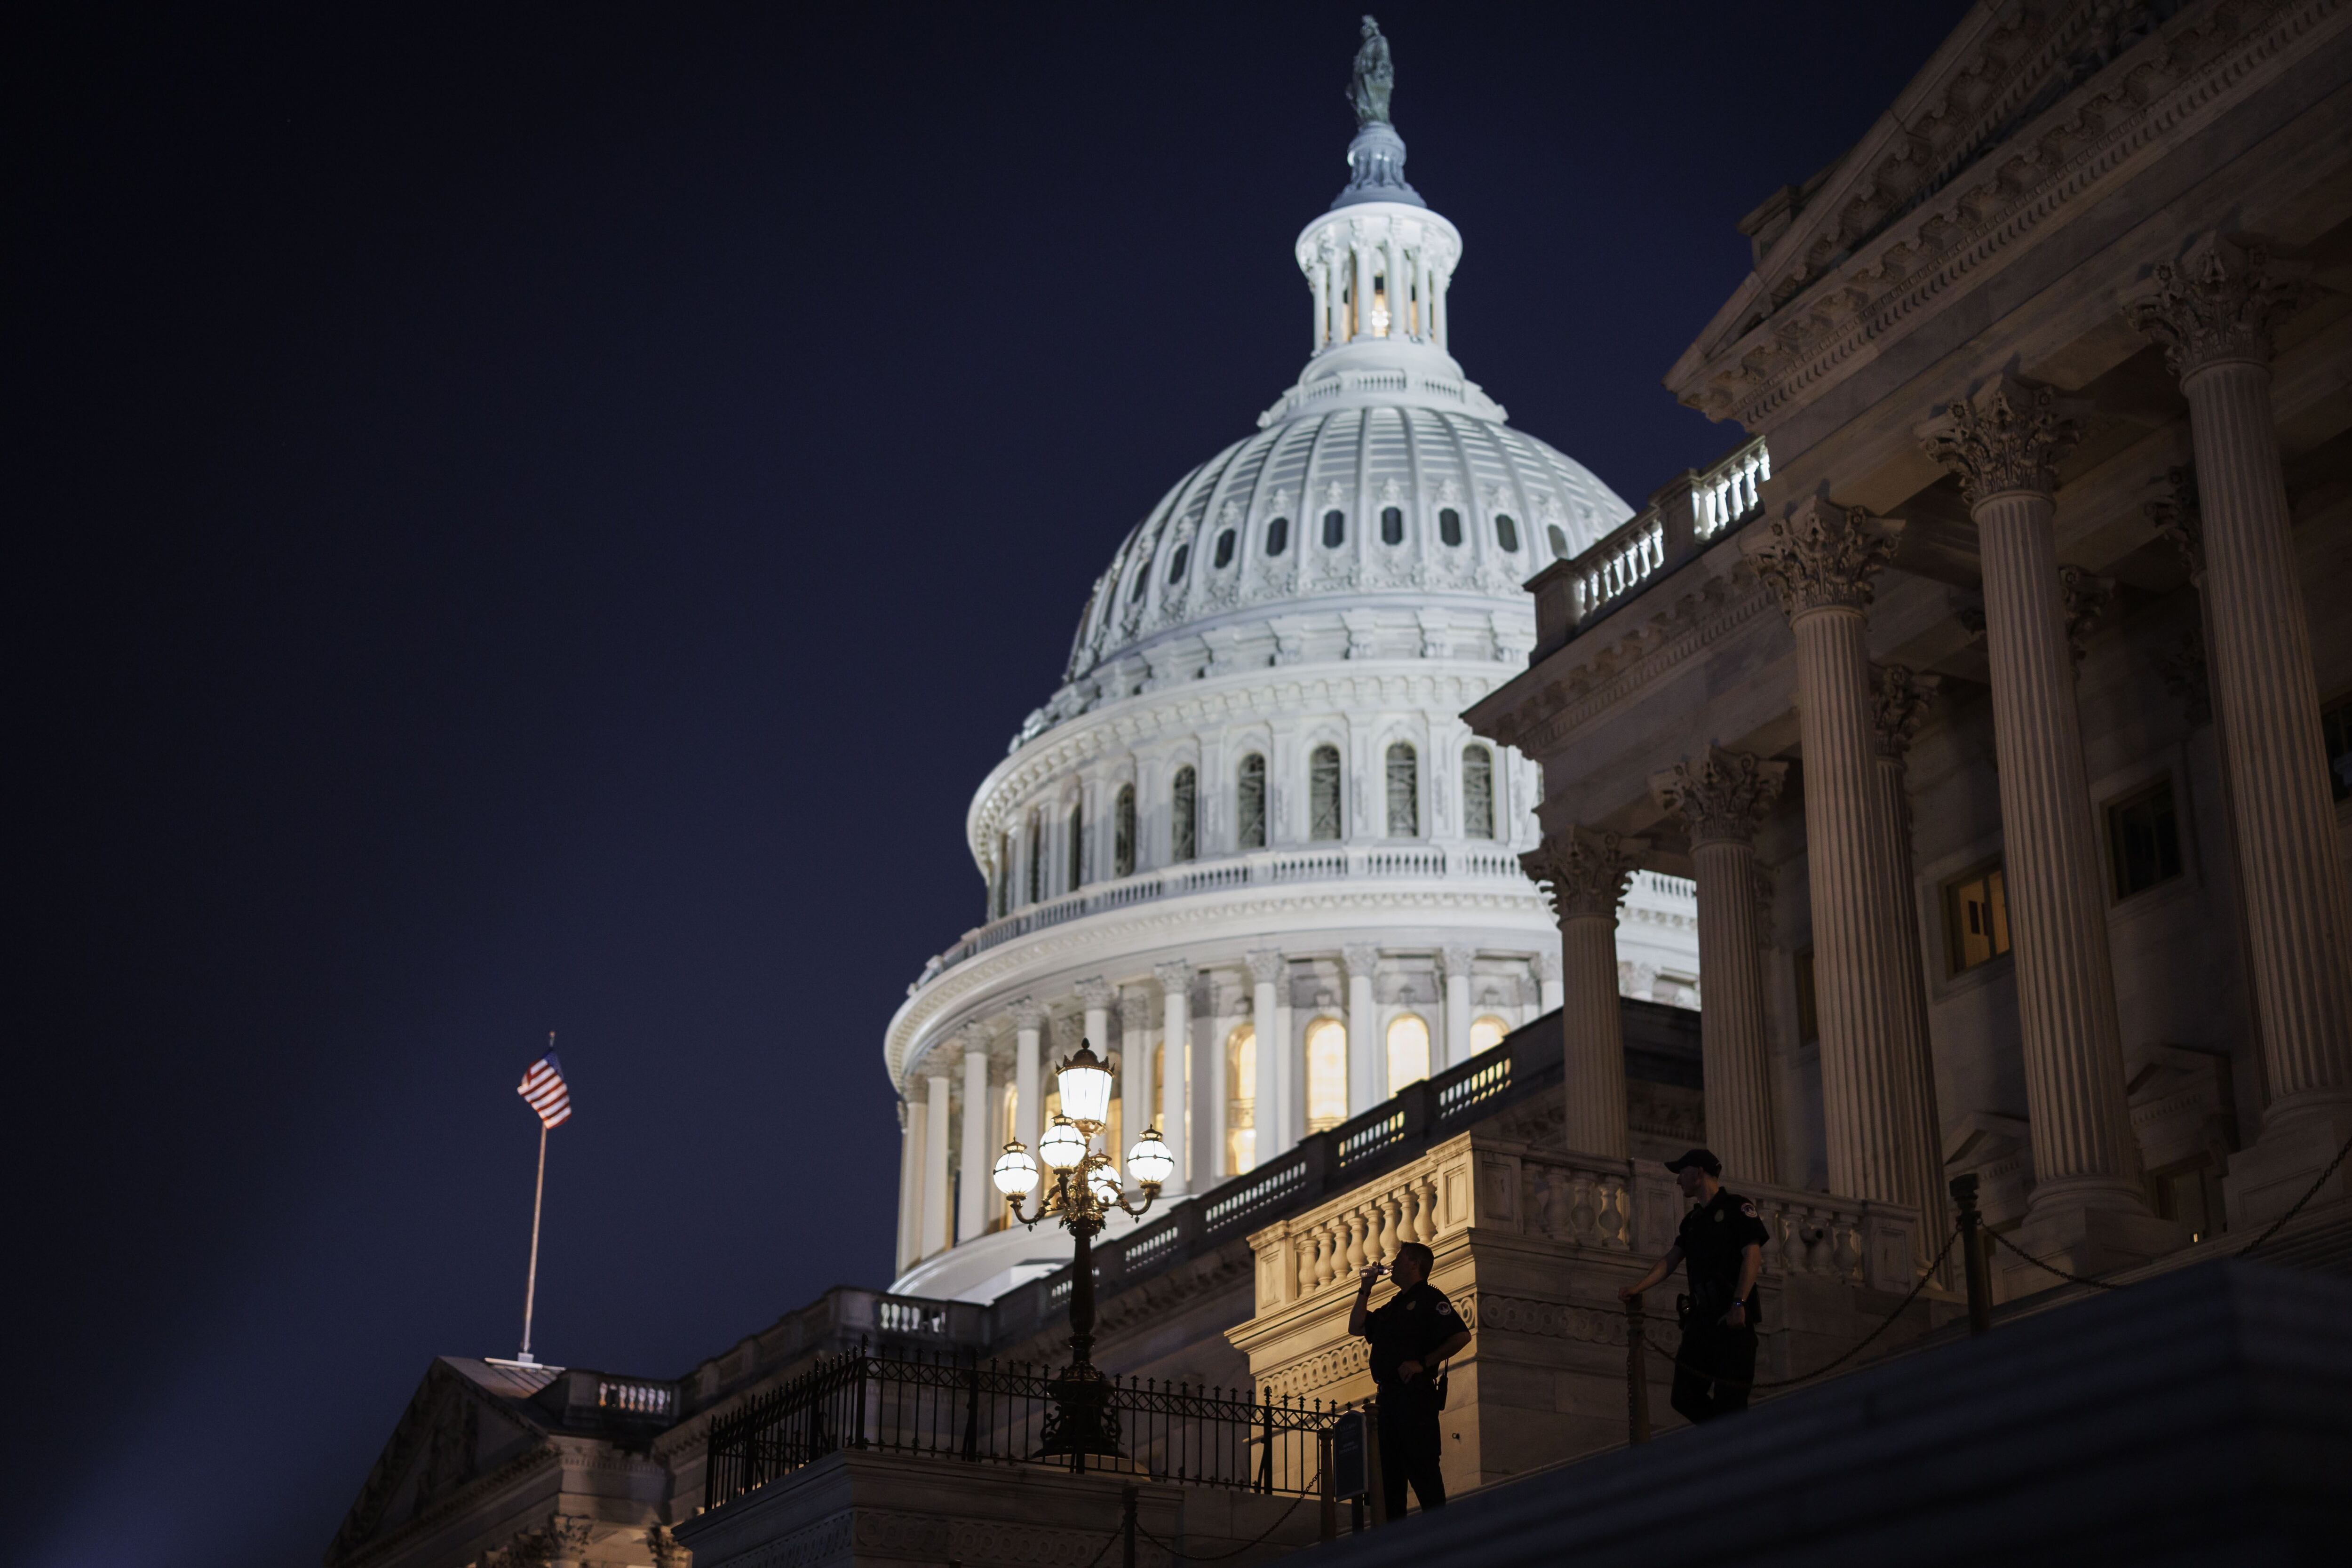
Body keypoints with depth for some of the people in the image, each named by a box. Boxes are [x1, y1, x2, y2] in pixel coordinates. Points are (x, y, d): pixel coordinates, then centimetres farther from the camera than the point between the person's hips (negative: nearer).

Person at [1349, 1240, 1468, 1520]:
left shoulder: (1429, 1298, -3)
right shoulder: (1394, 1306, 24)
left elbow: (1461, 1336, -14)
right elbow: (1356, 1328, 24)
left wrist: (1423, 1363, -18)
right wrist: (1366, 1289, 20)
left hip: (1415, 1396, -9)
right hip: (1389, 1399, 9)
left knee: (1422, 1470, -12)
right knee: (1391, 1473, 7)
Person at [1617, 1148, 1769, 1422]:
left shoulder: (1736, 1207, 0)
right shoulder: (1693, 1220, 24)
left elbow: (1753, 1256, -10)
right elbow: (1670, 1260, 18)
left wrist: (1739, 1304, -21)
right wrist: (1638, 1287, 1)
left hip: (1733, 1318, -8)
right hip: (1702, 1317, 8)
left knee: (1729, 1401, -11)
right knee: (1685, 1398, 3)